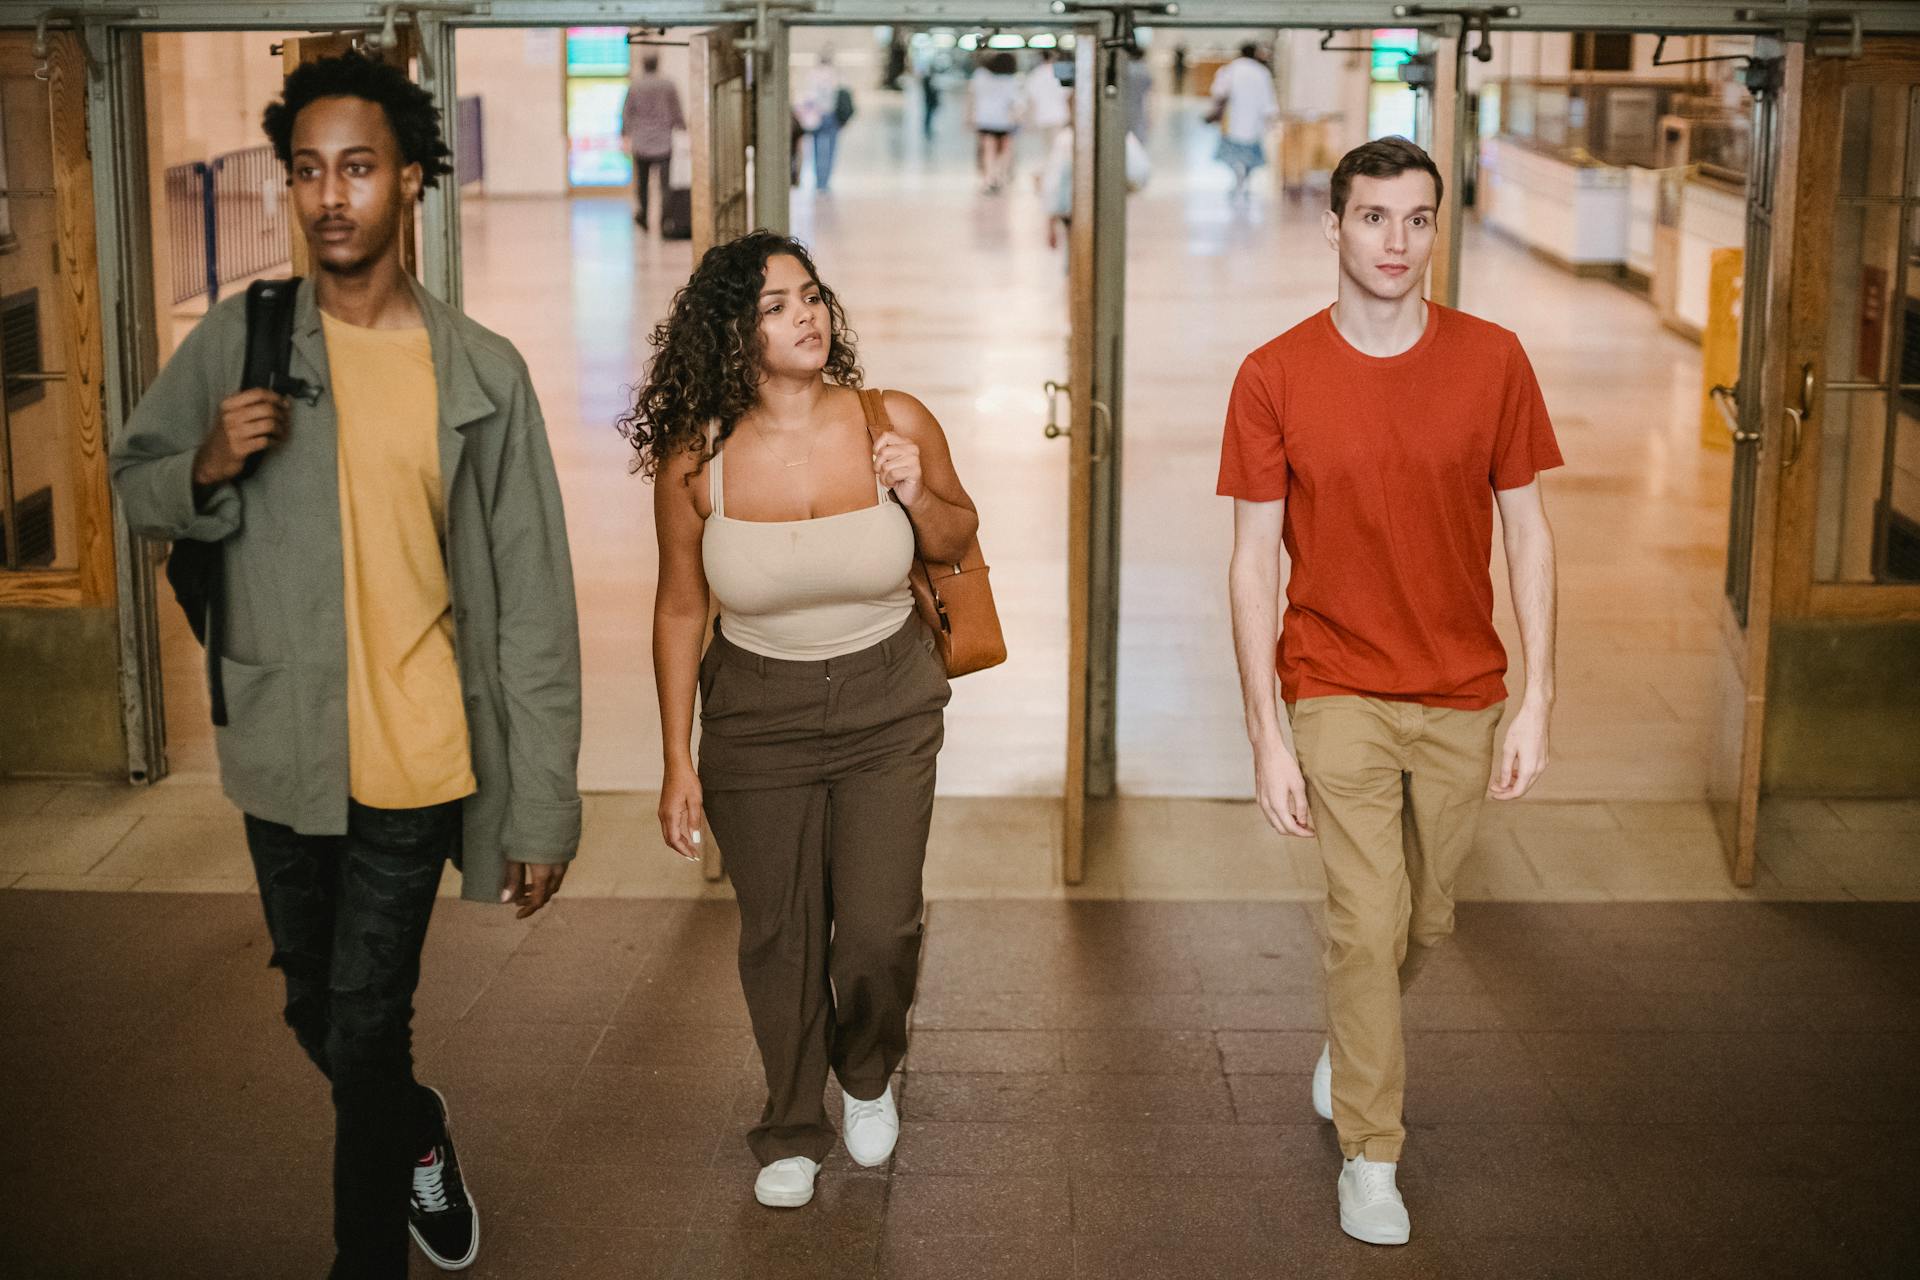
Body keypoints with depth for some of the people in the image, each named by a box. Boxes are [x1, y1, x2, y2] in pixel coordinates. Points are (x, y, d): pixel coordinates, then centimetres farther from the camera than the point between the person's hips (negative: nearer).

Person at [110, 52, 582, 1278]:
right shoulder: (236, 341, -1)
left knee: (363, 1028, -1)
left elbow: (532, 599, -5)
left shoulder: (483, 372, -6)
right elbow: (136, 482, 12)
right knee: (319, 1014, 19)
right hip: (283, 750, 3)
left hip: (416, 756, -3)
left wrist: (544, 809, -7)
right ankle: (417, 1133, 50)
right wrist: (212, 464, -13)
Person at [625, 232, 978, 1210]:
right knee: (778, 938, 10)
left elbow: (957, 542, 6)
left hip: (886, 707, 0)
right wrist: (678, 762, 1)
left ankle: (867, 1075, 33)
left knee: (877, 933, -2)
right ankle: (793, 1133, 33)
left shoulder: (896, 425, -12)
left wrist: (920, 497, -18)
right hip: (758, 715, 0)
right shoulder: (695, 459, -12)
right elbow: (679, 609, -1)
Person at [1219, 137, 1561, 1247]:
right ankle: (1370, 1154, 14)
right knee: (1368, 921, -5)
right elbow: (1254, 563, -6)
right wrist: (1268, 738, -9)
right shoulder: (1274, 377, -9)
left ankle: (1353, 1040, 46)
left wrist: (1539, 700, -5)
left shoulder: (1492, 361, -5)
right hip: (1339, 694, -2)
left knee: (1427, 919, 15)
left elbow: (1528, 535, 0)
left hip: (1464, 696, 2)